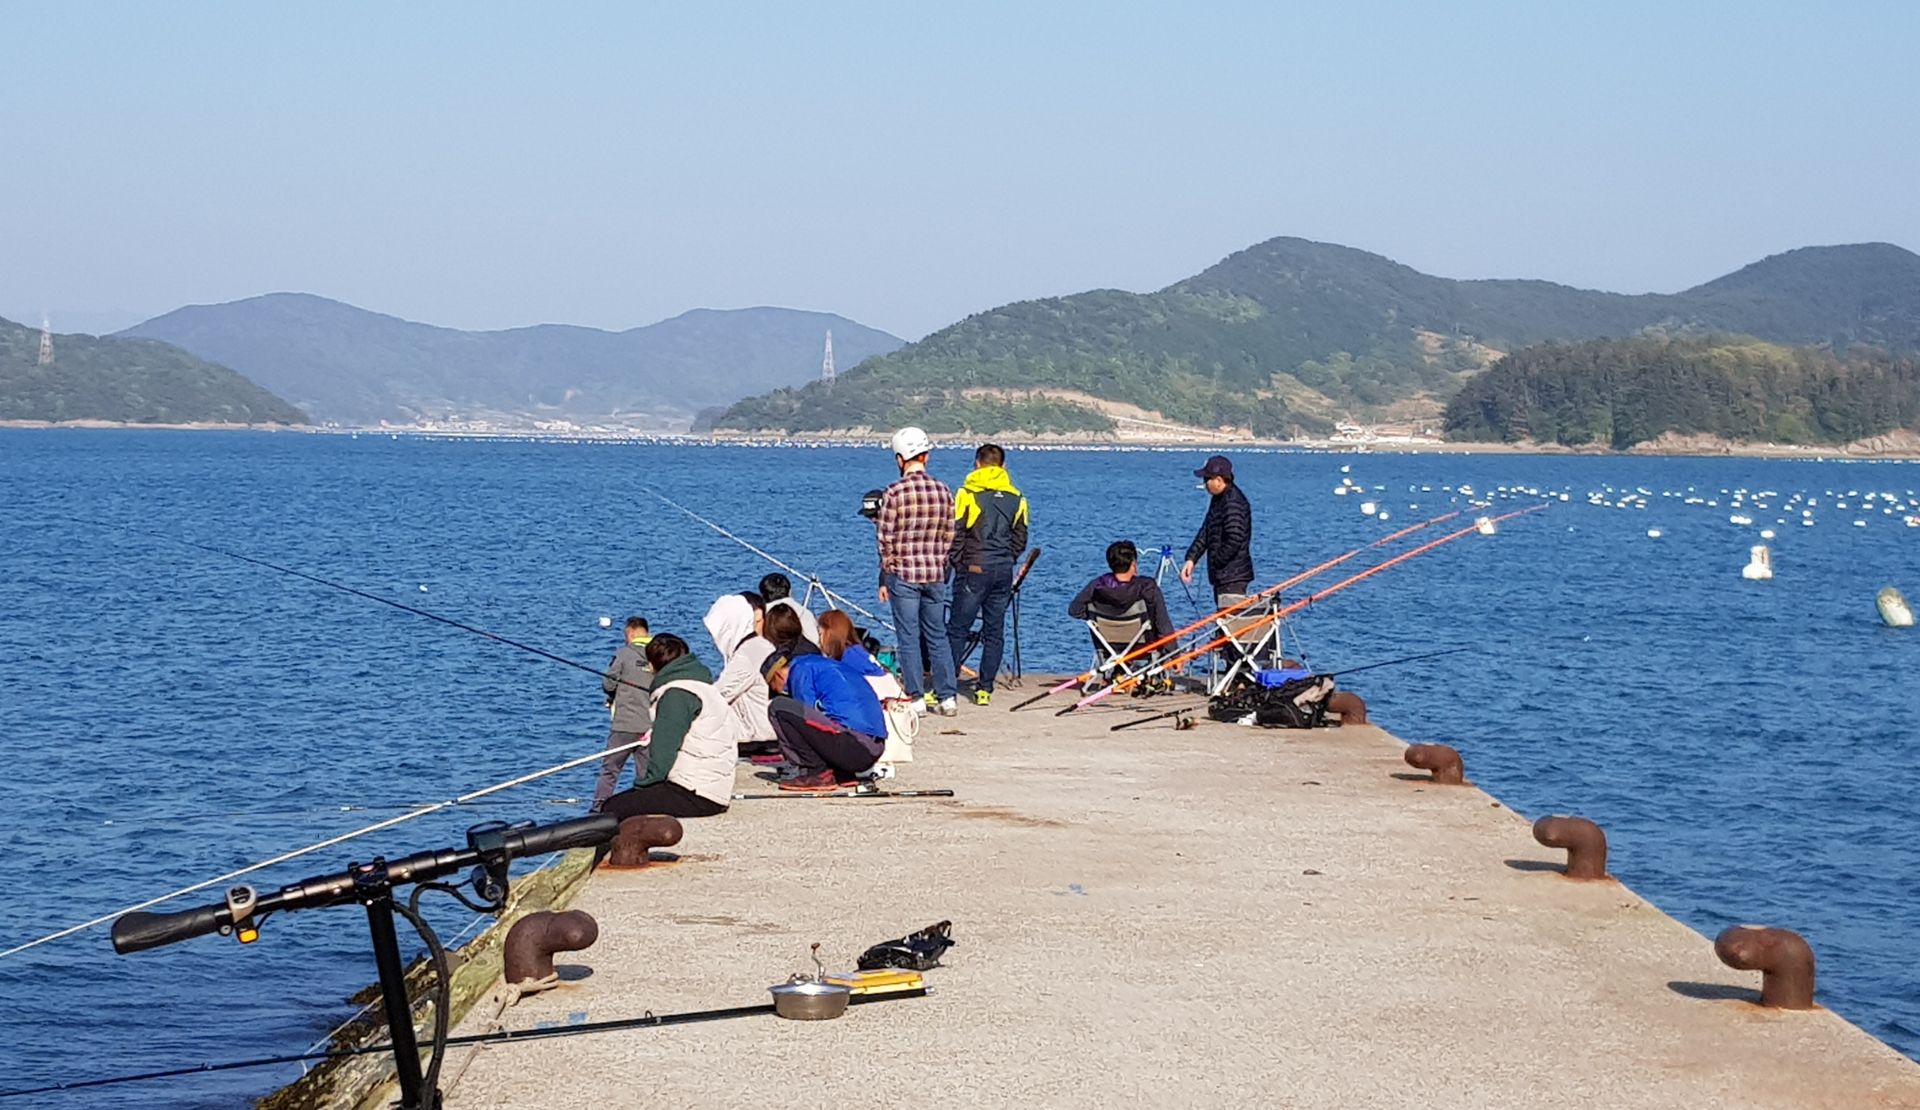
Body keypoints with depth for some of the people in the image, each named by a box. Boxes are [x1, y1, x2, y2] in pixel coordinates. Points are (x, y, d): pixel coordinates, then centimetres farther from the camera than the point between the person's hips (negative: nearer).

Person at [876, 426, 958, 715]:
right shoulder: (943, 491, 2)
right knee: (937, 635, 11)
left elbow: (885, 538, -7)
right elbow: (949, 536, 7)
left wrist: (885, 577, 3)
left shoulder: (894, 493, -11)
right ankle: (947, 696, 10)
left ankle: (915, 697, 2)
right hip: (935, 574, 4)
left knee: (908, 637, 3)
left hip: (903, 574, -4)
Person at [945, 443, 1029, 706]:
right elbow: (1020, 538, 12)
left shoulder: (968, 493, -6)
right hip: (1004, 571, 4)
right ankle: (985, 689, 8)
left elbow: (955, 534, -7)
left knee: (958, 629, 1)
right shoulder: (1016, 497, 8)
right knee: (995, 632, 8)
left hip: (974, 569, -4)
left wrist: (957, 563, 4)